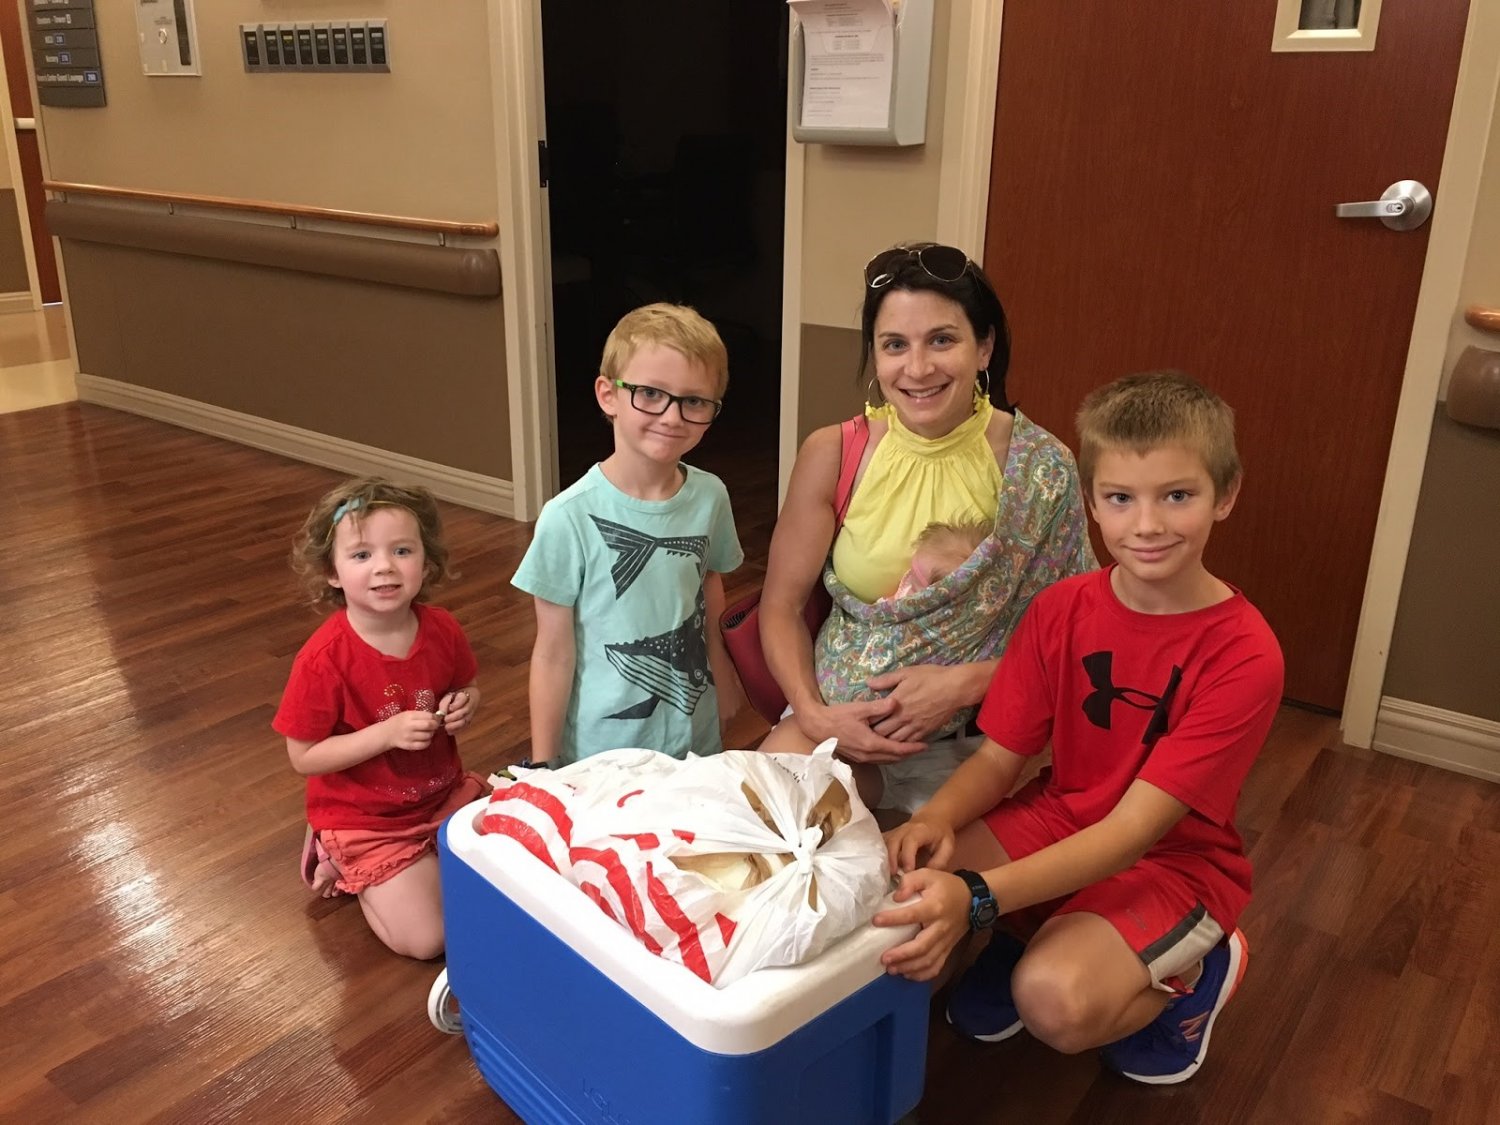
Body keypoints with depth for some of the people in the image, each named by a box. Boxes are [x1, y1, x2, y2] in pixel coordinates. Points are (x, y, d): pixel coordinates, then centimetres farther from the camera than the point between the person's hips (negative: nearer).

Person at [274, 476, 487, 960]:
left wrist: (465, 705, -15)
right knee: (427, 938, -10)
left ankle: (426, 860, 21)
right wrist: (388, 733, -30)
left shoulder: (441, 629, -10)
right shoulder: (324, 659, -25)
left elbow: (467, 686, 10)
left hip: (446, 794, 5)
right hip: (365, 821, -5)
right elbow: (303, 756, -18)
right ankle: (343, 864, 13)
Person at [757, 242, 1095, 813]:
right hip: (839, 716, 2)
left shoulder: (1040, 467, -9)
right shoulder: (832, 455, -6)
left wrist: (962, 684, -16)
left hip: (976, 734, -1)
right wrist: (812, 713, -14)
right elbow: (781, 605, 1)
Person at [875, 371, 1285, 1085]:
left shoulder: (1243, 655, -22)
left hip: (1175, 861, -4)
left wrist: (976, 895, -40)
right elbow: (998, 756, -5)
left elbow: (1133, 830, -27)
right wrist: (937, 819, -30)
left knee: (1055, 1000, -30)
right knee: (894, 875, -20)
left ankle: (1193, 969, 3)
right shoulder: (1060, 611, -7)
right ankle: (1027, 942, 10)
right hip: (1057, 821, 4)